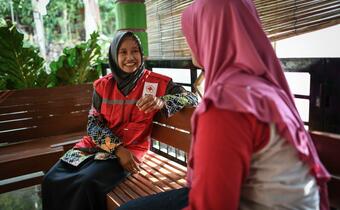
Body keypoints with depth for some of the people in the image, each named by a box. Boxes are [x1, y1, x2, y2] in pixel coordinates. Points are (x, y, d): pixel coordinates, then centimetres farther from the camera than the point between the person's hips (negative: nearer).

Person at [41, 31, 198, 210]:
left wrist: (161, 102, -32)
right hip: (97, 144, 4)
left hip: (130, 149, -3)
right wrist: (117, 148, -16)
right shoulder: (103, 85, 3)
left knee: (86, 184, -26)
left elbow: (192, 98, -11)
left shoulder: (156, 82, -6)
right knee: (51, 180, -14)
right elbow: (93, 124, 1)